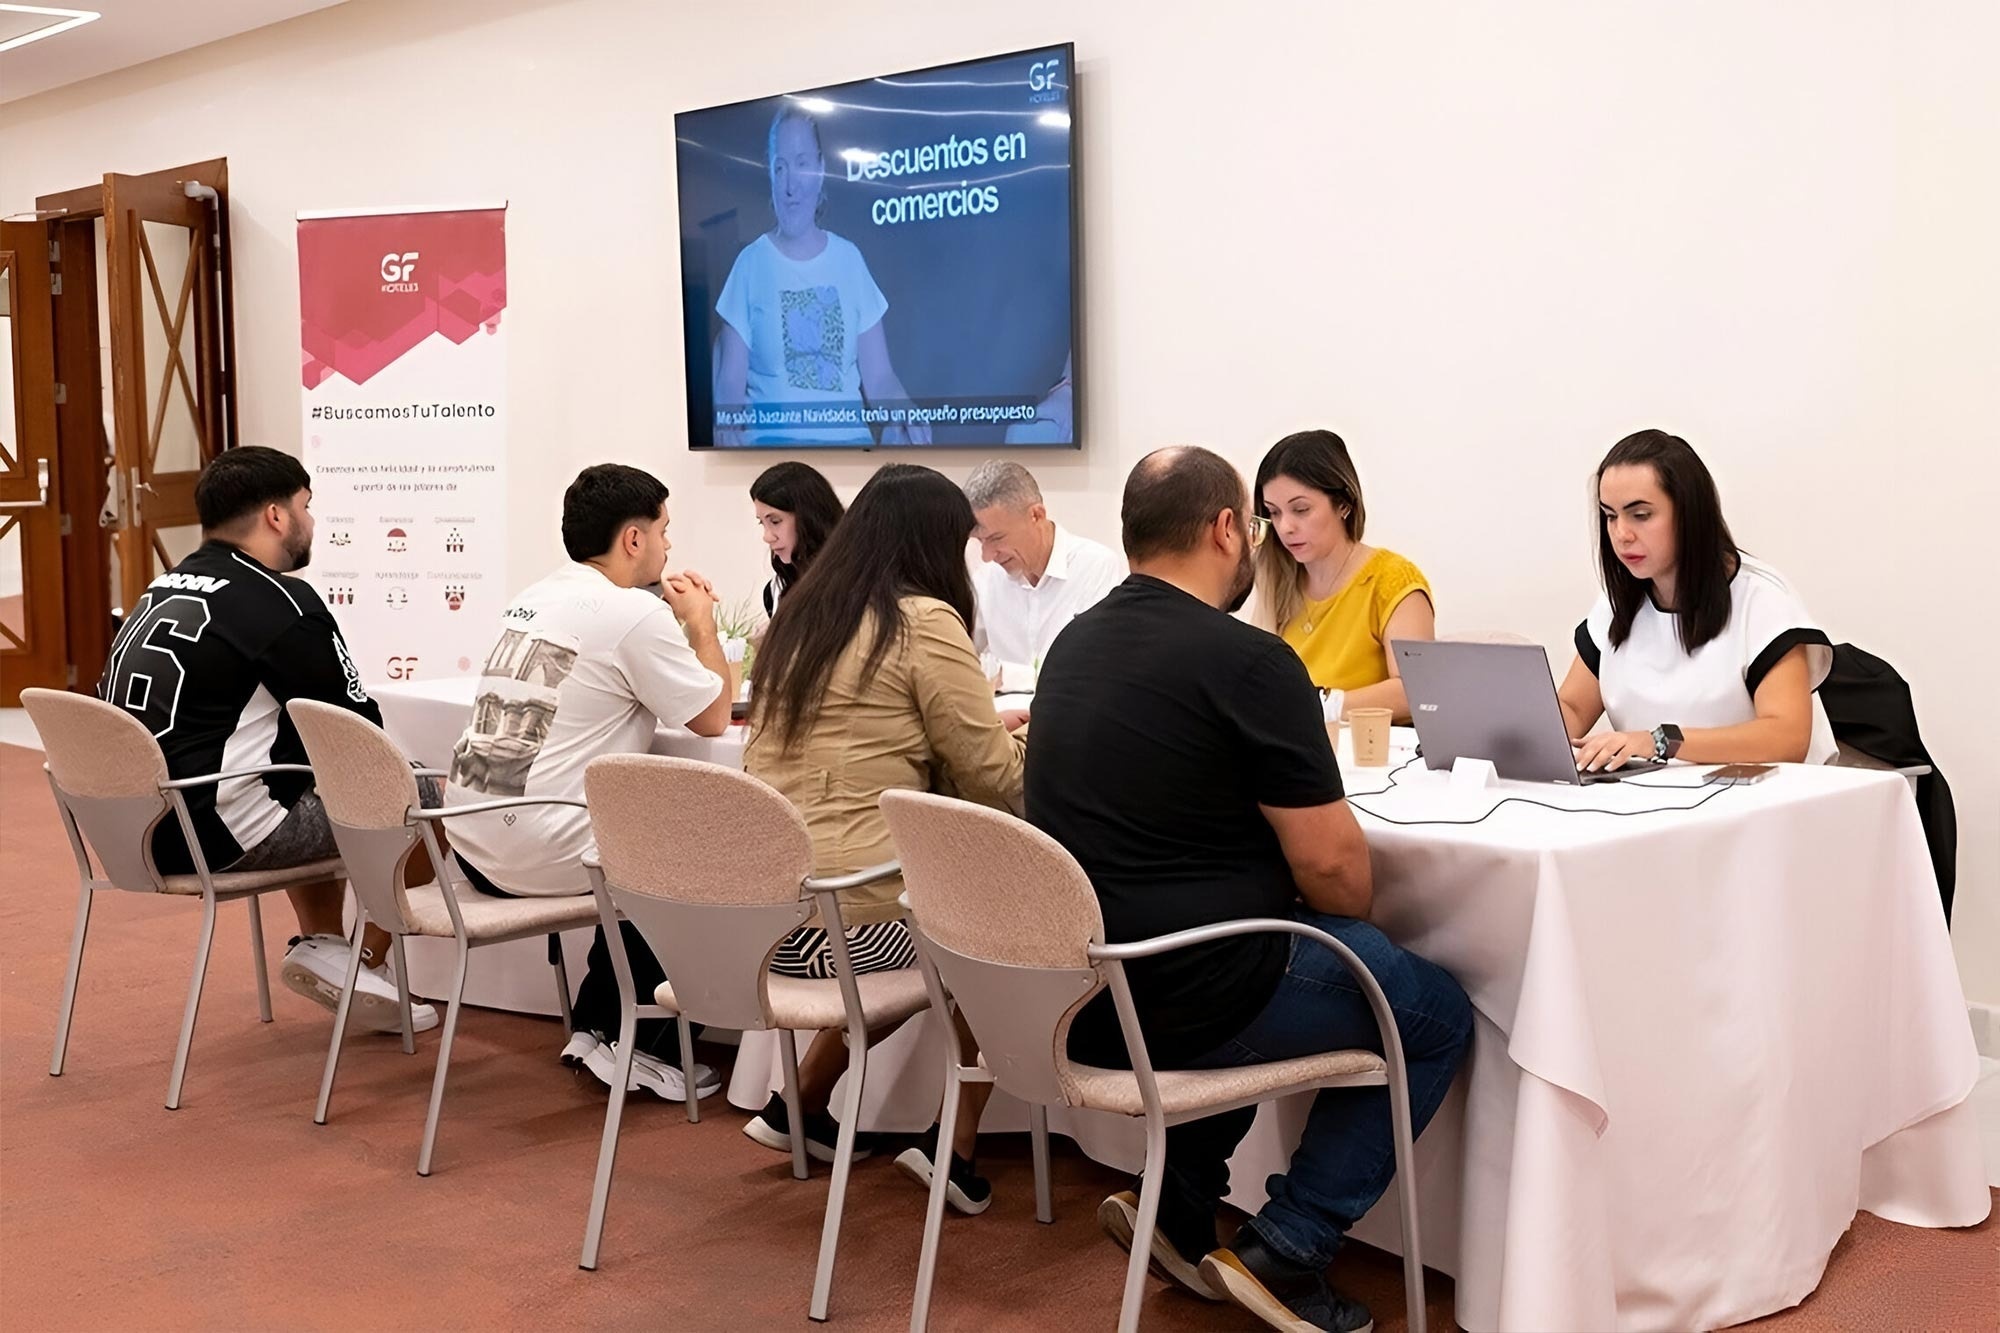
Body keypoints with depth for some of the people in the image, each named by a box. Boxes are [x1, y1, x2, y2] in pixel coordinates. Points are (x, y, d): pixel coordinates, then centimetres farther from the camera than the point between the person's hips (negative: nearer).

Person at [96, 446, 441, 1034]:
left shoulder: (163, 589, 13)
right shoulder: (283, 602, -13)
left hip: (134, 827, 9)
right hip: (217, 836, -9)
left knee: (311, 789, 33)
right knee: (425, 796, 3)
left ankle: (320, 944, 23)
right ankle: (363, 965, 14)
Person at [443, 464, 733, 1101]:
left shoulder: (533, 598, 12)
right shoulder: (635, 614, -13)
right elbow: (713, 716, -5)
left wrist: (676, 620, 19)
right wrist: (702, 622, 8)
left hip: (472, 840, 8)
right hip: (538, 855, -8)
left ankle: (593, 1028, 28)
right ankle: (645, 1047, 15)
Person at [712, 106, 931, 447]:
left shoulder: (849, 258, 12)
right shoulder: (751, 263, 5)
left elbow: (879, 378, 11)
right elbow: (731, 382, 2)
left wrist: (906, 415, -10)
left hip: (848, 438, 3)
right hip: (775, 438, -3)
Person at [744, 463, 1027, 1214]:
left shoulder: (797, 616, 14)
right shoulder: (925, 621, -7)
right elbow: (994, 780, -3)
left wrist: (996, 736, 28)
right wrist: (1028, 742, 20)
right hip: (841, 916, -7)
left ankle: (800, 1104, 28)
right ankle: (955, 1142, 15)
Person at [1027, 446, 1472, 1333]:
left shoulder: (1075, 643, 8)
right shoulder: (1247, 660, -17)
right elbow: (1330, 864, -16)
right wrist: (1353, 920, 6)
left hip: (1075, 990, 8)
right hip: (1183, 998, -8)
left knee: (1264, 956, 35)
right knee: (1438, 1015, 13)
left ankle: (1179, 1206, 26)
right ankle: (1284, 1254, 7)